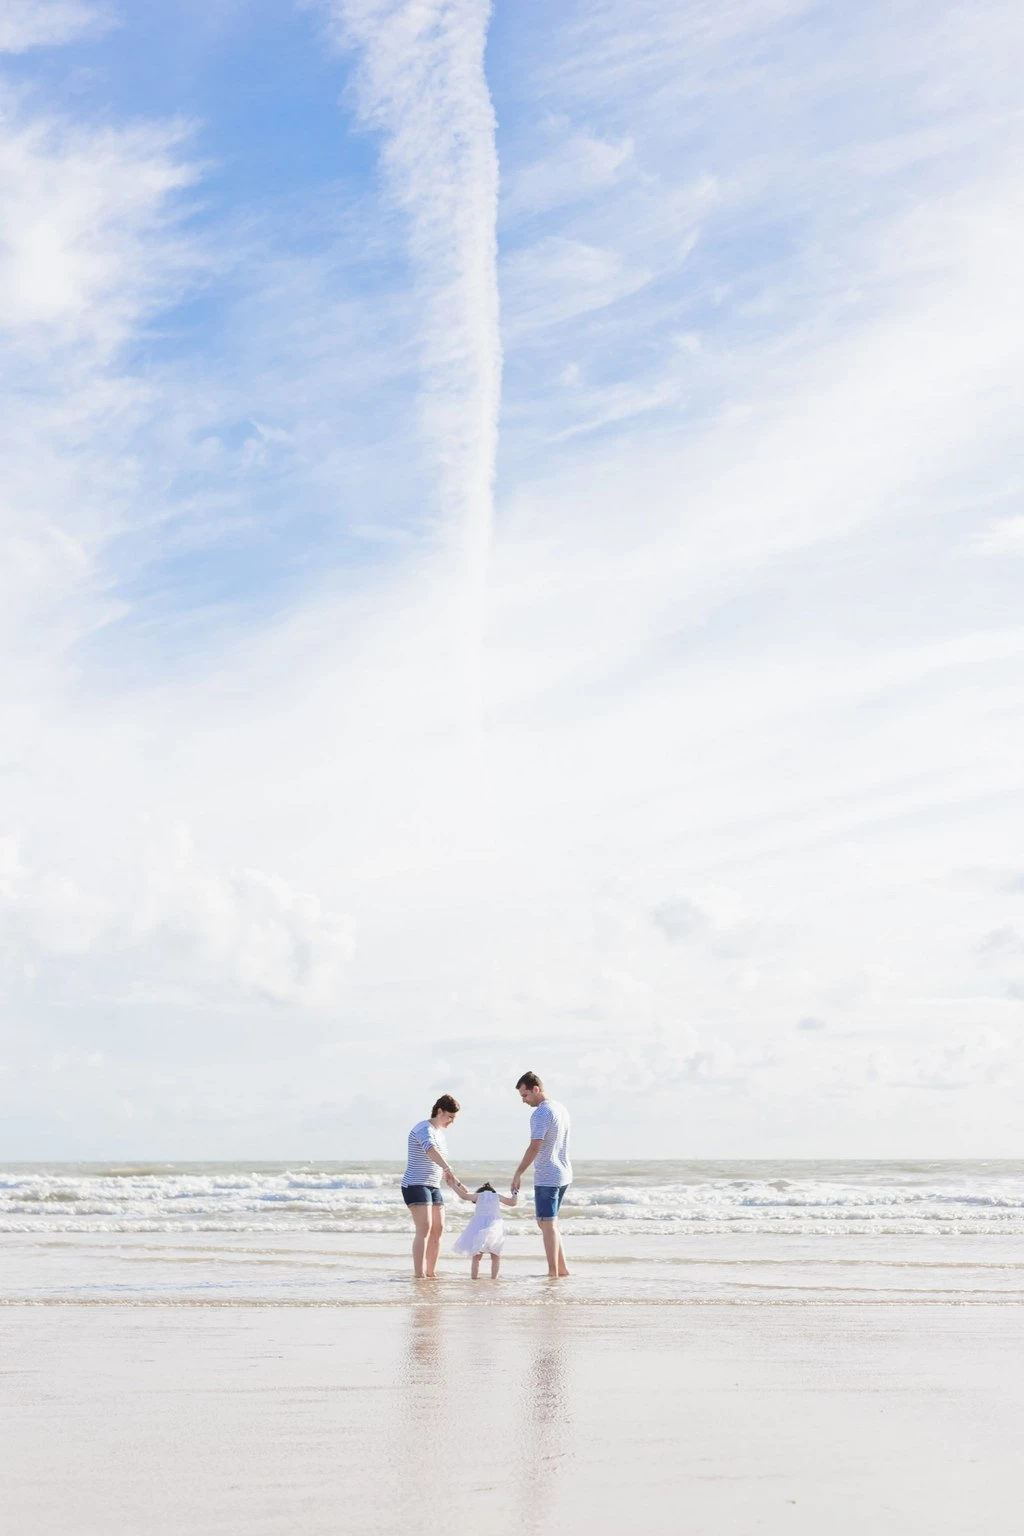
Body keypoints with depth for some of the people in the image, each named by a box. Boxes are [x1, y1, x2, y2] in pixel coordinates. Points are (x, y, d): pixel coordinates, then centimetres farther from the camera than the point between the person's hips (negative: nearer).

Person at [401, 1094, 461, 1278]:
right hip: (415, 1186, -10)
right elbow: (430, 1149, -38)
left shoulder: (439, 1132, 16)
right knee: (424, 1230, -19)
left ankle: (430, 1274, 9)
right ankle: (419, 1276, -23)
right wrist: (448, 1168, -51)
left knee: (438, 1230, 4)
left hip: (433, 1187, 10)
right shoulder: (424, 1129, -16)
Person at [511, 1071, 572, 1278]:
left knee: (548, 1225, -2)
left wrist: (518, 1174, -17)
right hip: (564, 1175, 9)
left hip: (547, 1177, -9)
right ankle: (562, 1268, 17)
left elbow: (534, 1147, -21)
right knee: (546, 1223, 17)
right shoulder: (562, 1109, 13)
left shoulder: (541, 1114, -15)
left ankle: (554, 1273, 0)